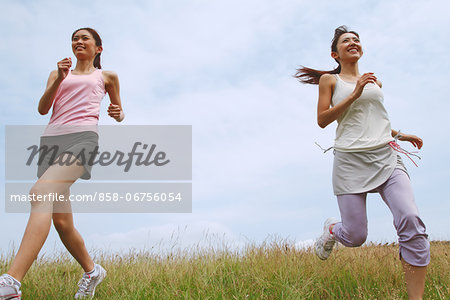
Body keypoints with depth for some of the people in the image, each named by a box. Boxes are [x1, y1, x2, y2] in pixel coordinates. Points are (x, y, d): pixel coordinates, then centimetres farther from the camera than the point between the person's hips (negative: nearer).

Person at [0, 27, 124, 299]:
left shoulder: (106, 76, 24)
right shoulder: (58, 74, 28)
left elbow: (119, 114, 30)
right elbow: (43, 108, 12)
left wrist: (118, 113, 6)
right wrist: (60, 79, -2)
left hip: (82, 136, -5)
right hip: (52, 138, 5)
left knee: (41, 192, -30)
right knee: (61, 221, 1)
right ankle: (92, 271, 26)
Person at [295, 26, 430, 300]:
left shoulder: (374, 81, 23)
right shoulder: (329, 79, 10)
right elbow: (323, 119, -1)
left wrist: (403, 135, 32)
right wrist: (354, 94, -8)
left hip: (386, 156, 3)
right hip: (351, 161, -3)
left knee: (412, 223, -18)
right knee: (355, 237, -5)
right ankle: (331, 229, 33)